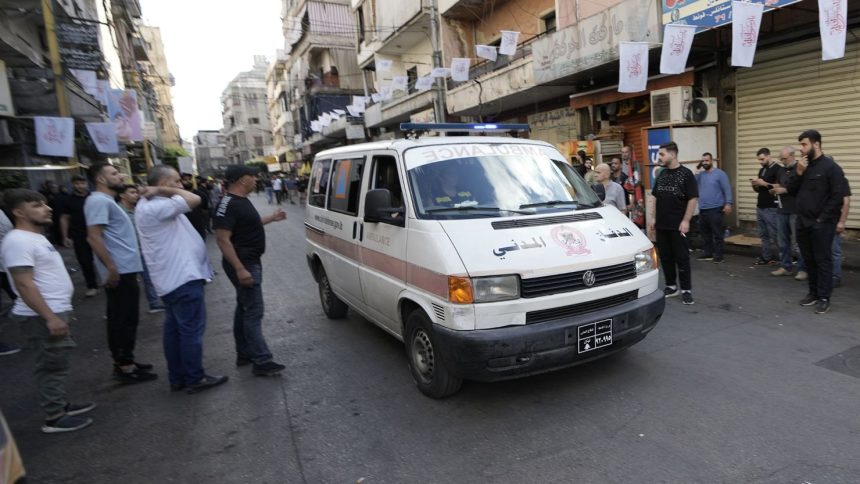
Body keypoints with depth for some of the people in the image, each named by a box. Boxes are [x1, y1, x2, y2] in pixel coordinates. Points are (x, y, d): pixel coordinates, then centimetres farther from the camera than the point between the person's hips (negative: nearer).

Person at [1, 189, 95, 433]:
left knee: (56, 365, 18)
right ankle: (54, 418, 9)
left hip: (56, 311, 10)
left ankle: (61, 405, 29)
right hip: (43, 317, -10)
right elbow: (24, 285, -24)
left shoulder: (35, 237, 13)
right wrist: (50, 318, -25)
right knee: (51, 366, -1)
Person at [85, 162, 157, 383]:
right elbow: (93, 236, -22)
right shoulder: (99, 201, -13)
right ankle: (124, 367, 3)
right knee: (125, 319, -4)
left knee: (121, 319, 15)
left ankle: (123, 361, 24)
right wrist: (111, 267, -24)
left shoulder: (107, 200, 18)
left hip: (125, 269, 10)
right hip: (120, 271, -10)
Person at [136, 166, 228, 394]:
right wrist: (165, 190, -15)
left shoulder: (153, 206, 14)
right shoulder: (155, 207, -19)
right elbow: (194, 200, -26)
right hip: (183, 278, -11)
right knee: (191, 330, -2)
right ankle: (195, 379, 8)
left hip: (174, 278, 11)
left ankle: (177, 378, 24)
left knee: (174, 329, 14)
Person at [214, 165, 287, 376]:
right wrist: (240, 269, -29)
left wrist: (271, 218, 32)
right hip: (243, 265, -11)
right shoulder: (228, 204, -21)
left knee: (244, 309, 16)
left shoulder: (242, 201, 11)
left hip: (250, 262, 11)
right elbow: (223, 239, -25)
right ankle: (262, 361, -3)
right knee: (253, 311, -8)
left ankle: (244, 354, 27)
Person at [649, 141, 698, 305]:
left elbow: (693, 199, -10)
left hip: (678, 225, -6)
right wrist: (654, 218, 11)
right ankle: (671, 286, 22)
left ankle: (686, 290, 7)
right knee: (665, 257, 11)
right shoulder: (661, 174, 11)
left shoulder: (686, 174, -7)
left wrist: (686, 221, -15)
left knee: (682, 257, 0)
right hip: (661, 224, 6)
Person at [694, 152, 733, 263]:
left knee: (717, 234, -2)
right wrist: (697, 172, -5)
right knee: (705, 233, 13)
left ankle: (718, 255, 3)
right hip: (702, 210, 6)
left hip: (715, 209, -6)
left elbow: (727, 189, -8)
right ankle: (708, 254, 23)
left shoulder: (720, 173, -4)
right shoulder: (700, 174, 12)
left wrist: (728, 203, -17)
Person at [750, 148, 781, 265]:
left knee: (775, 235, -4)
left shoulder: (777, 169, -8)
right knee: (764, 235, 9)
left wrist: (764, 183, -19)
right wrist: (755, 184, 1)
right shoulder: (761, 170, 16)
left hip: (771, 208, -8)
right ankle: (766, 257, 14)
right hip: (760, 207, 8)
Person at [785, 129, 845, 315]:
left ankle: (824, 298, 7)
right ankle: (813, 293, 24)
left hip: (821, 225, -6)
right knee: (809, 261, 13)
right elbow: (791, 190, 7)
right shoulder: (802, 166, 10)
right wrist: (798, 172, -7)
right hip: (802, 224, 6)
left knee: (823, 261, 0)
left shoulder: (830, 167, -10)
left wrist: (822, 219, -13)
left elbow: (838, 196, -13)